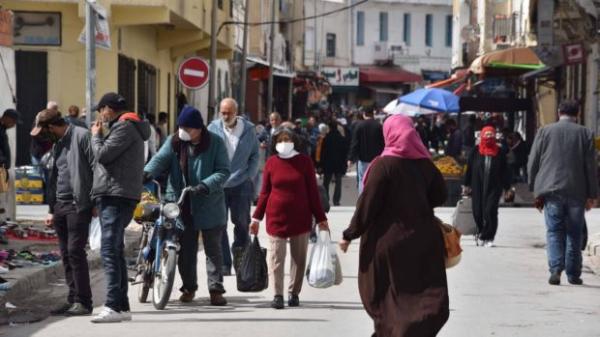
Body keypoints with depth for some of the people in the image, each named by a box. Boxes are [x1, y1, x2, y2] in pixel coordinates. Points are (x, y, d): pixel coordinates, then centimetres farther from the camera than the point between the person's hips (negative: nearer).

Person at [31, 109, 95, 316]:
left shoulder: (81, 136, -8)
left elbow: (96, 167, -13)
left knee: (75, 251, -11)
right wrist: (51, 210, 20)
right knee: (66, 255, 8)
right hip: (60, 206, 9)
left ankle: (83, 301, -8)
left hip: (78, 205, -9)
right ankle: (73, 300, 12)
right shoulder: (58, 145, 20)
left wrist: (96, 201, -17)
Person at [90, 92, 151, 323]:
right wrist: (101, 135, 14)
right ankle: (122, 306, 18)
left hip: (116, 197, -11)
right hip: (113, 196, 11)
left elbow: (103, 155, -15)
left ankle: (114, 306, -22)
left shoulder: (125, 127, -9)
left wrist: (96, 136, -1)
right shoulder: (125, 127, 23)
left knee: (110, 250, -16)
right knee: (115, 251, 14)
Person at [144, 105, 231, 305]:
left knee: (213, 248, 4)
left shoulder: (215, 143, -6)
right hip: (181, 205, 3)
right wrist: (148, 172, -30)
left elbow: (223, 172, -10)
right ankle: (188, 287, 21)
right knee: (185, 249, 9)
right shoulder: (174, 142, 4)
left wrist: (205, 186, -25)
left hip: (209, 206, -3)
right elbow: (161, 159, -10)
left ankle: (216, 289, 6)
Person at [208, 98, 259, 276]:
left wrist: (249, 177, -1)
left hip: (241, 185, 0)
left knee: (242, 223, 4)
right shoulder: (213, 128, 3)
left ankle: (241, 261, 20)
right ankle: (224, 264, 2)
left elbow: (255, 156, 9)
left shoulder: (248, 129, 3)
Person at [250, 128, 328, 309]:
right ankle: (278, 295, -2)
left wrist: (320, 218, 3)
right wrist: (256, 217, 5)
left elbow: (312, 191, 3)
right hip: (276, 218, 0)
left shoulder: (304, 161, 0)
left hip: (300, 218, 0)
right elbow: (265, 192, 8)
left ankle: (294, 293, 16)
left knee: (299, 258, 6)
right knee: (276, 257, -3)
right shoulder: (271, 163, 2)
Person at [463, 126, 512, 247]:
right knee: (478, 212, 4)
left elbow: (505, 171, 7)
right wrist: (467, 185, 8)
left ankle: (487, 237, -7)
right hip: (478, 187, 2)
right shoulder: (475, 152, 6)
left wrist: (507, 187, 6)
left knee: (490, 211, -12)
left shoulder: (500, 153, 4)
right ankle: (481, 234, 26)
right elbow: (469, 168, 9)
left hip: (494, 187, -2)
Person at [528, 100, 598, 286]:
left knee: (554, 231, 2)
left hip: (551, 191, 0)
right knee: (574, 234, 9)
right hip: (577, 192, 0)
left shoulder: (544, 132, 3)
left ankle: (555, 268, -16)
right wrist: (592, 195, 7)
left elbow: (532, 163, 4)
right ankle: (573, 274, 11)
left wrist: (536, 190, 10)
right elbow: (591, 166, 2)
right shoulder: (585, 134, 2)